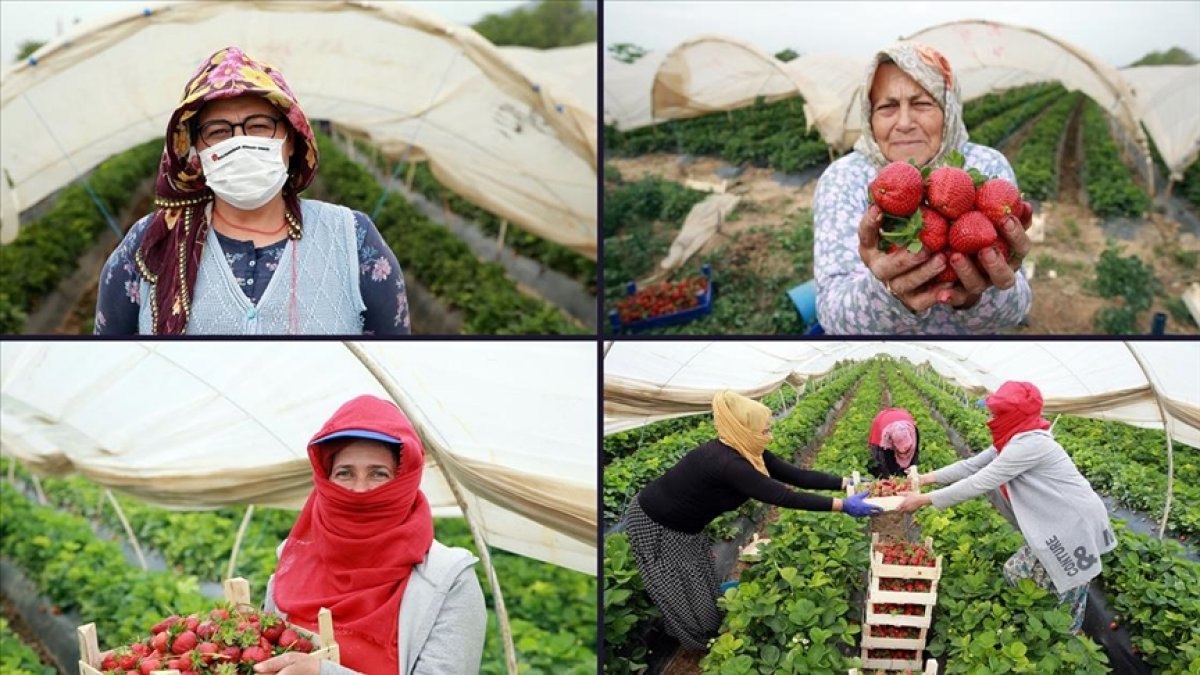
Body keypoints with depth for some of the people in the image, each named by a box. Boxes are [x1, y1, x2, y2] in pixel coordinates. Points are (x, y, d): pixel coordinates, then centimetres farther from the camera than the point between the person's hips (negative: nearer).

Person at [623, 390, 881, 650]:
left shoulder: (744, 452, -7)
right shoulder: (726, 464, -36)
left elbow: (796, 475, -4)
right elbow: (783, 497, -36)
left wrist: (847, 482, -9)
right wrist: (843, 506, -34)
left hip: (681, 523, 9)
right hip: (654, 524, -9)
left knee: (702, 585, 17)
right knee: (682, 594, 6)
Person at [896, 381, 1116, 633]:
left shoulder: (1029, 444, -25)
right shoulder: (1014, 440, 6)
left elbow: (981, 483, -25)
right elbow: (973, 465, 10)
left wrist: (925, 499, -21)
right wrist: (927, 478, 2)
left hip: (1073, 526, -10)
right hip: (1058, 524, 10)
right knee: (1015, 574, 14)